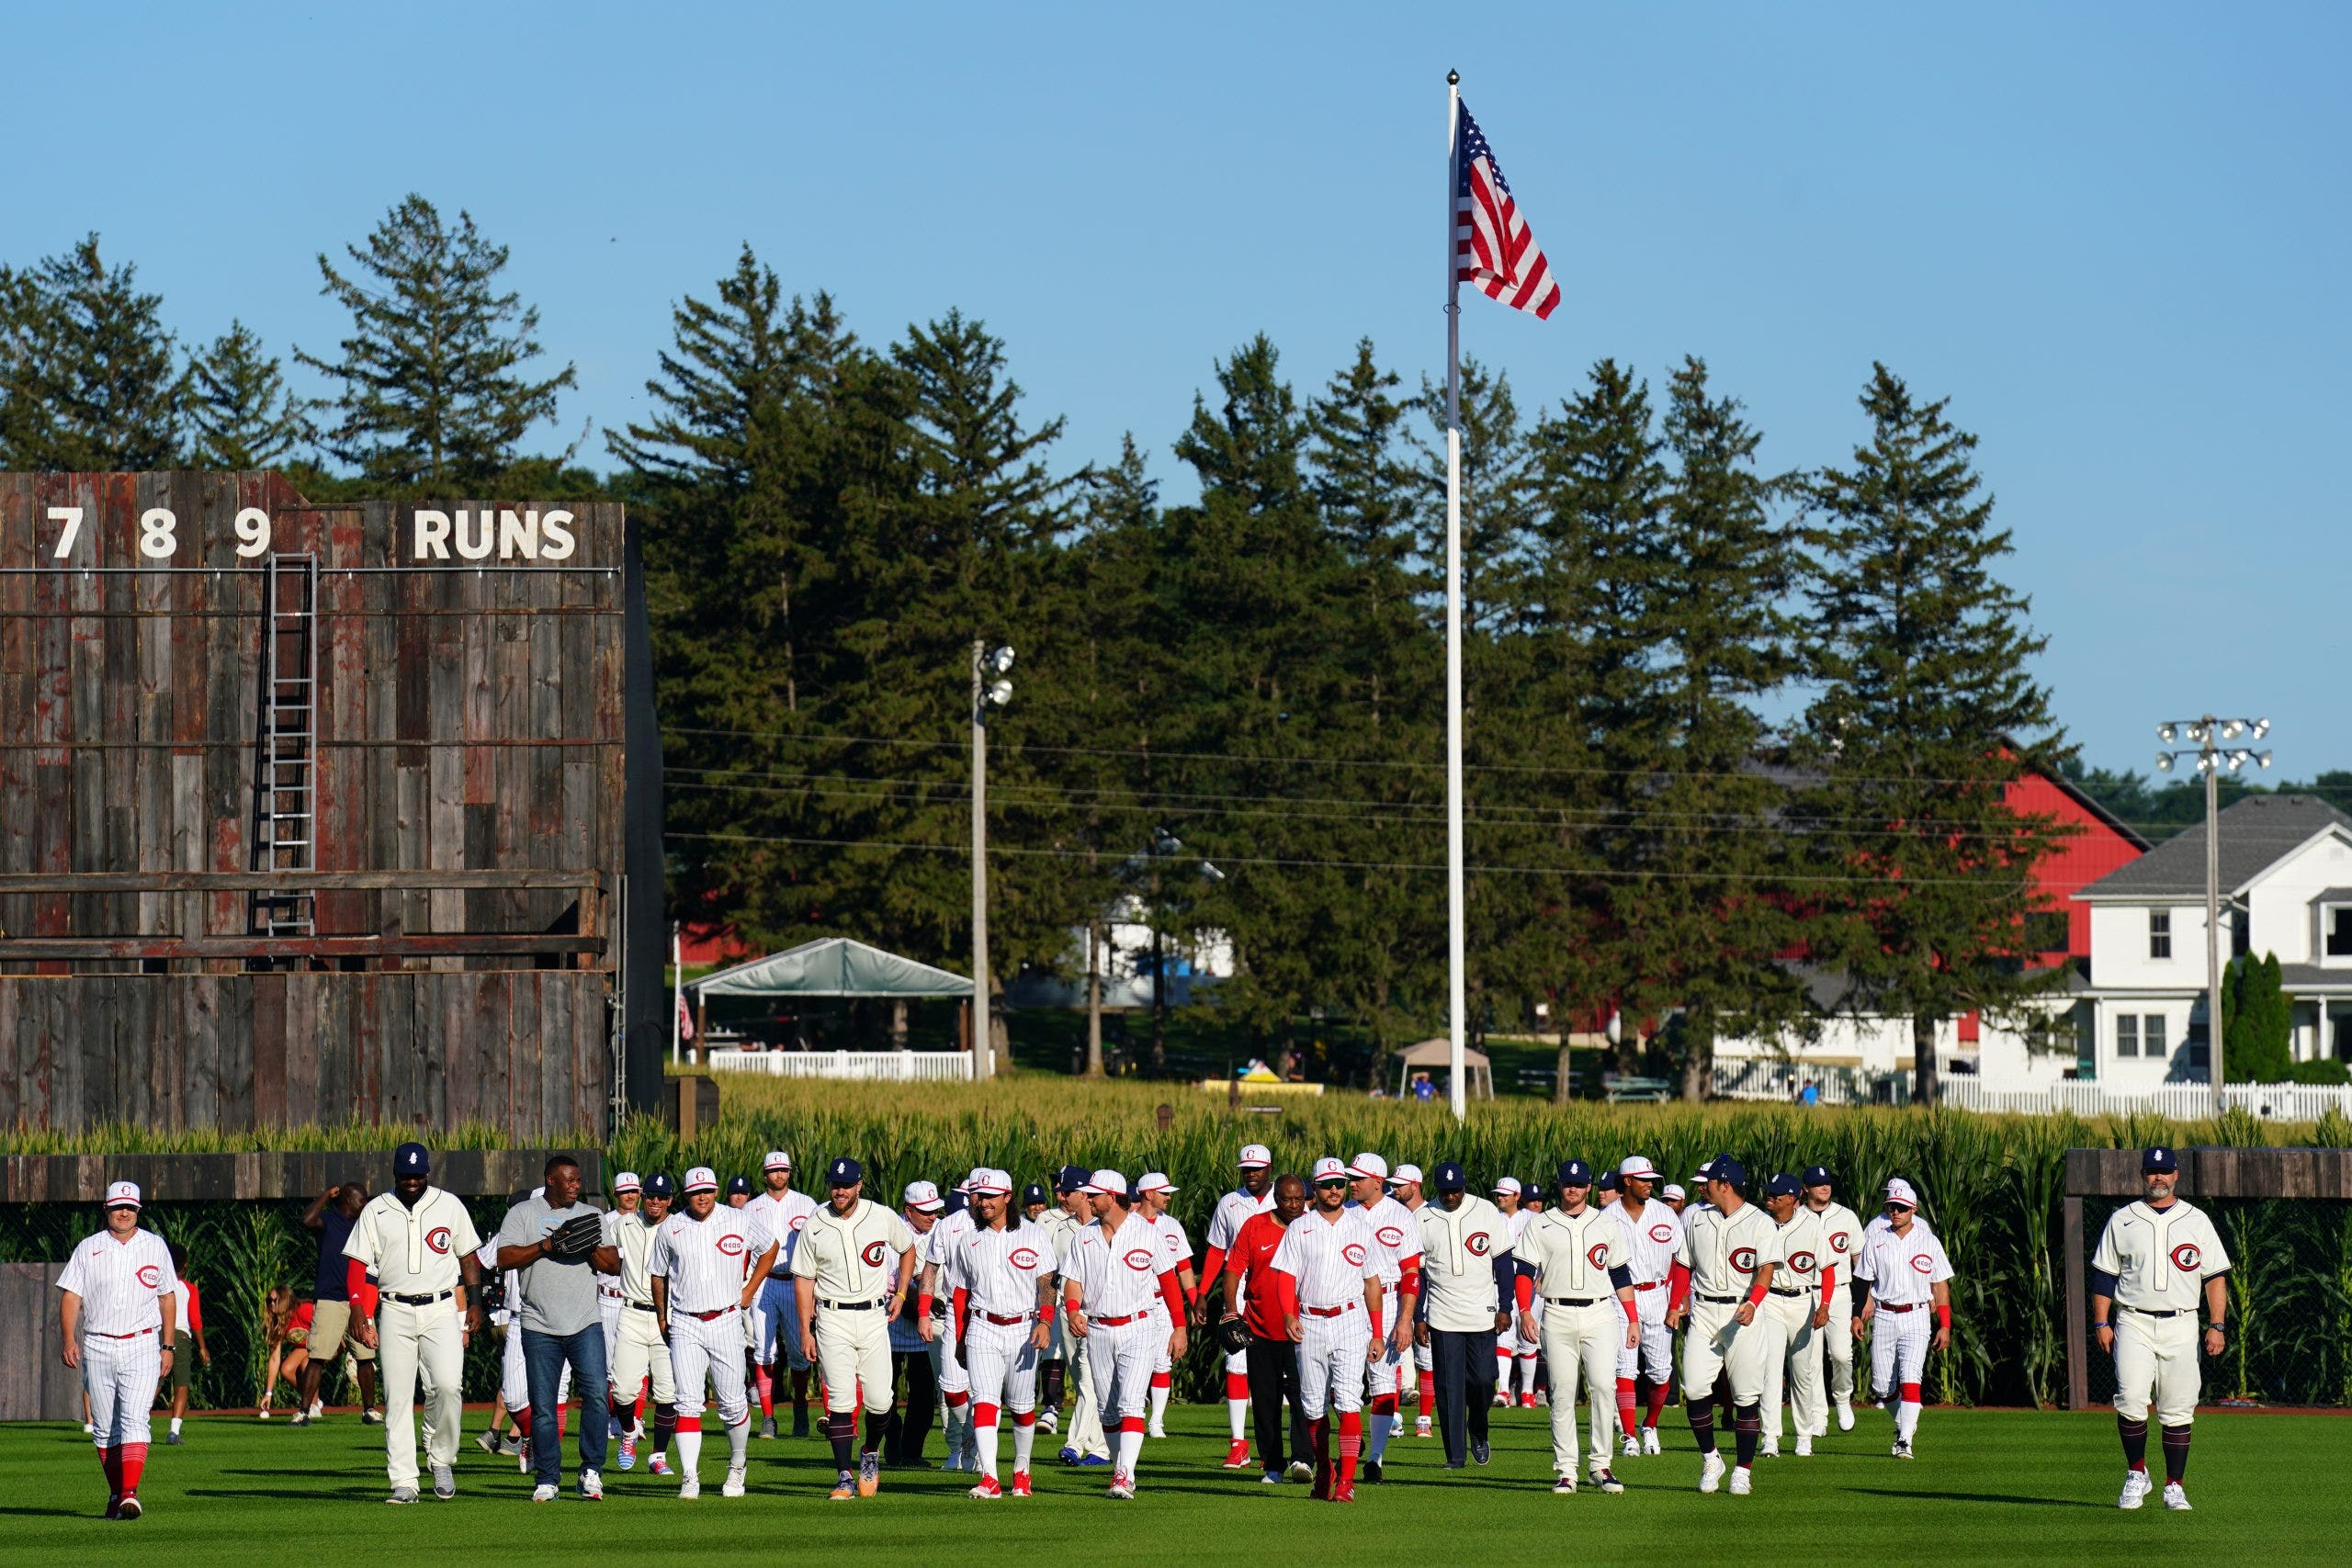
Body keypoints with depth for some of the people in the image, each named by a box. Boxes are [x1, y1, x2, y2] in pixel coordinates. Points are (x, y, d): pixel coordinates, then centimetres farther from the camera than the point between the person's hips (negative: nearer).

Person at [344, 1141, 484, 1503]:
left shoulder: (449, 1205, 8)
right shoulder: (376, 1211, 7)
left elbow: (469, 1256, 13)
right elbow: (359, 1265, 5)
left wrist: (474, 1302, 4)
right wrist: (359, 1313, -5)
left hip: (442, 1310, -1)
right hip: (395, 1313, 1)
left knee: (447, 1385, -18)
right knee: (397, 1398, -2)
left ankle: (441, 1459, 3)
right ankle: (403, 1482, 0)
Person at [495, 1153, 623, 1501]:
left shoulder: (592, 1217, 13)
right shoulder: (522, 1214, 6)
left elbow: (614, 1266, 8)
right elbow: (505, 1258, -7)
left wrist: (590, 1247, -10)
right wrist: (548, 1244, -15)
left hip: (585, 1325, 1)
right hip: (539, 1328, -1)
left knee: (597, 1392, -13)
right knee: (543, 1405, 1)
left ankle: (591, 1470, -2)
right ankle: (547, 1479, 10)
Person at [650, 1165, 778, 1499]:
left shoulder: (742, 1221, 1)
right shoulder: (668, 1230, 3)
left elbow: (769, 1249, 17)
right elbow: (657, 1274, 16)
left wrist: (750, 1290, 10)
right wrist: (661, 1317, 17)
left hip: (726, 1322, 0)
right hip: (684, 1325, 0)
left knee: (732, 1404, 4)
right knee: (688, 1402, -10)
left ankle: (737, 1467, 28)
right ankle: (689, 1480, -14)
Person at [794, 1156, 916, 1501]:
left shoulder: (882, 1218, 1)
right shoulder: (814, 1227, 0)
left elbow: (908, 1249, 19)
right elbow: (804, 1281, 3)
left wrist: (900, 1294, 10)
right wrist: (805, 1331, -2)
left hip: (874, 1317, 1)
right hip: (832, 1320, -1)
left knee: (879, 1400, -2)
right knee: (841, 1399, -8)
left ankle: (870, 1453, 27)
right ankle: (843, 1476, -4)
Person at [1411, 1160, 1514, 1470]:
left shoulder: (1486, 1212, 0)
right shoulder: (1423, 1219, 1)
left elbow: (1504, 1262, 4)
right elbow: (1417, 1273, 5)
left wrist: (1504, 1308, -2)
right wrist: (1418, 1319, 1)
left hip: (1482, 1314, 0)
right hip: (1442, 1315, 0)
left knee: (1483, 1380, -2)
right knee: (1448, 1387, -1)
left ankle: (1478, 1432, 26)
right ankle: (1455, 1454, 5)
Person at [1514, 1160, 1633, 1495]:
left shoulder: (1608, 1225, 11)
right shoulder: (1540, 1226, 8)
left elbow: (1621, 1275, 14)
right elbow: (1525, 1272, 2)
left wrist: (1633, 1320, 8)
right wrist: (1525, 1311, -14)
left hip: (1600, 1314, 0)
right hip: (1558, 1316, 0)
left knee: (1603, 1386, -11)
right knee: (1562, 1394, -1)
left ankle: (1601, 1465, -3)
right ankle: (1565, 1470, 3)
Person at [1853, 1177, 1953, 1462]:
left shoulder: (1928, 1242, 3)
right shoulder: (1875, 1241, 6)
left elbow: (1940, 1285, 6)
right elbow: (1866, 1281, 9)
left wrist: (1945, 1325, 0)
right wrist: (1859, 1316, -2)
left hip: (1916, 1318, -2)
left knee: (1910, 1380, -15)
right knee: (1882, 1386, 3)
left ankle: (1904, 1440, -15)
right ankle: (1904, 1421, 29)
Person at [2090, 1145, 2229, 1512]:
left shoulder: (2197, 1221, 10)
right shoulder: (2122, 1220, 9)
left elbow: (2215, 1276, 8)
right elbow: (2103, 1274, 9)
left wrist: (2217, 1326, -2)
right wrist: (2101, 1322, -1)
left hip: (2181, 1324, 1)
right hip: (2134, 1323, -1)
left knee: (2178, 1410, 0)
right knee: (2131, 1399, -17)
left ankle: (2174, 1488, 8)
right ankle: (2136, 1475, 0)